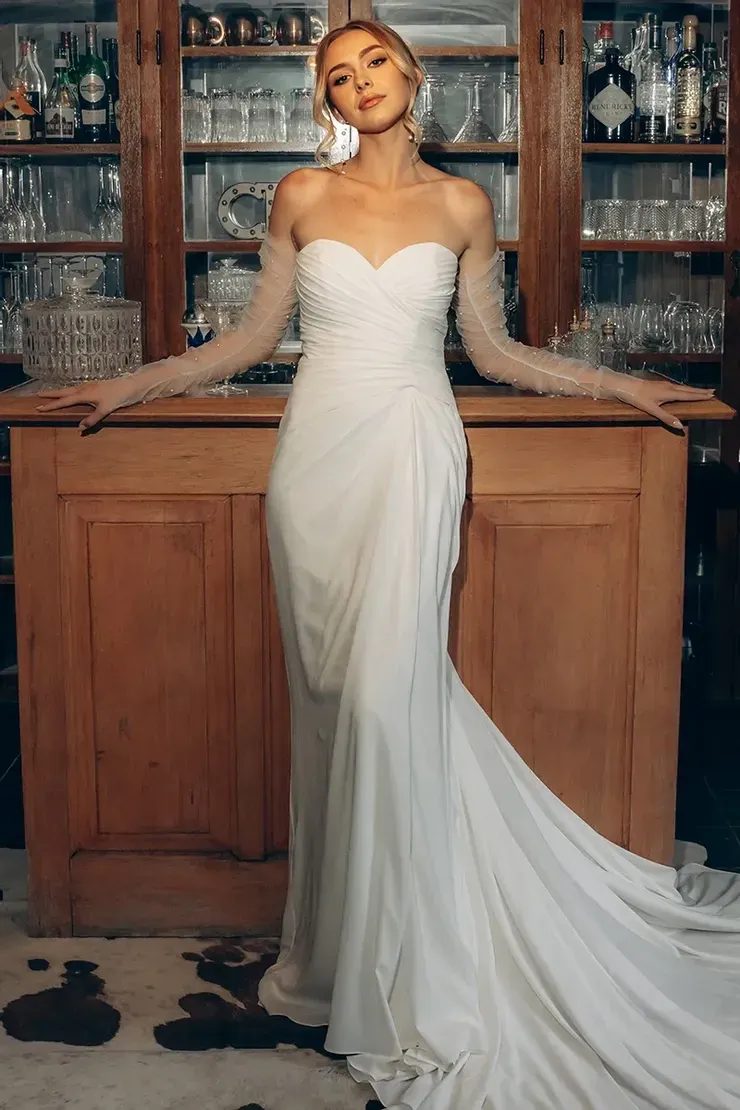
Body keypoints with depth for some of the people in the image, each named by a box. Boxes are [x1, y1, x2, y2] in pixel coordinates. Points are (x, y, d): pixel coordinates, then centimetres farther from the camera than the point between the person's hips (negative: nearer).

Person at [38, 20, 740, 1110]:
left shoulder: (461, 205, 7)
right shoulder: (302, 198, 9)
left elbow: (493, 349, 13)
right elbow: (255, 336, 14)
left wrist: (620, 384, 11)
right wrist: (130, 385, 13)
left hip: (412, 454, -2)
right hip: (318, 450, 2)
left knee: (387, 693, -11)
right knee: (331, 694, 4)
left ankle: (401, 976, 2)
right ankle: (340, 935, 19)